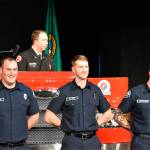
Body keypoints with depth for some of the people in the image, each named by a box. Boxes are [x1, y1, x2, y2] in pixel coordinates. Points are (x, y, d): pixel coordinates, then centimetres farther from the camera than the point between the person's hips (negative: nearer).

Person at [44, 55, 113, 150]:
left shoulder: (95, 90, 8)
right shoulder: (64, 91, -3)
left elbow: (108, 114, 19)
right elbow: (49, 117, -3)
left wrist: (96, 124, 6)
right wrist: (66, 125, -3)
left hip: (92, 140, 3)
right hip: (72, 141, -3)